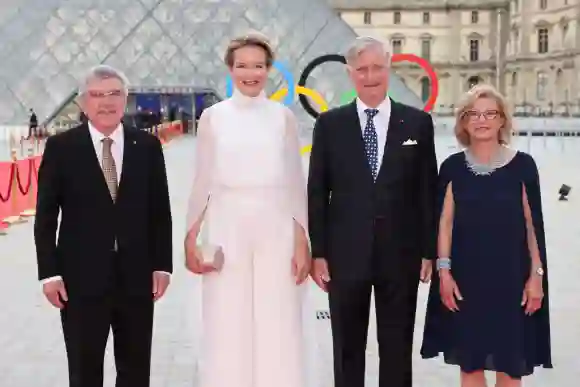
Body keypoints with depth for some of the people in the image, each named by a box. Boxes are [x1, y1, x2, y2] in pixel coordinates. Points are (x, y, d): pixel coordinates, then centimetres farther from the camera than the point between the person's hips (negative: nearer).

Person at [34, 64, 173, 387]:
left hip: (136, 275, 2)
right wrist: (49, 272, -7)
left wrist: (162, 264, 1)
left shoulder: (147, 146, 4)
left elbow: (160, 211, 6)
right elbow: (46, 216, -2)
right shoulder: (61, 147, -2)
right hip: (81, 277, -2)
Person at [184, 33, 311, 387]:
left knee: (278, 331, 1)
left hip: (276, 232, 0)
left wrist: (302, 242, 0)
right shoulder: (213, 116, 4)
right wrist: (191, 239, 1)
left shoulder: (283, 116, 5)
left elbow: (297, 184, 6)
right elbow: (202, 182, 6)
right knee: (227, 332, 2)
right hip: (226, 230, 0)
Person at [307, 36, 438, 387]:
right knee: (347, 349, 10)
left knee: (397, 349, 10)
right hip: (346, 254, 0)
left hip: (400, 255, 0)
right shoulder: (329, 124, 3)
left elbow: (428, 192, 4)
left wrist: (428, 251, 1)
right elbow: (317, 193, 2)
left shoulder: (418, 122, 3)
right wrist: (318, 252, -3)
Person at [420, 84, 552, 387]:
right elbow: (445, 222, 4)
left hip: (510, 275, -1)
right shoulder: (453, 167, 1)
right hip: (465, 276, 1)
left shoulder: (522, 164, -3)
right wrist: (444, 271, -3)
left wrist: (536, 275, -2)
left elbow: (533, 224, 0)